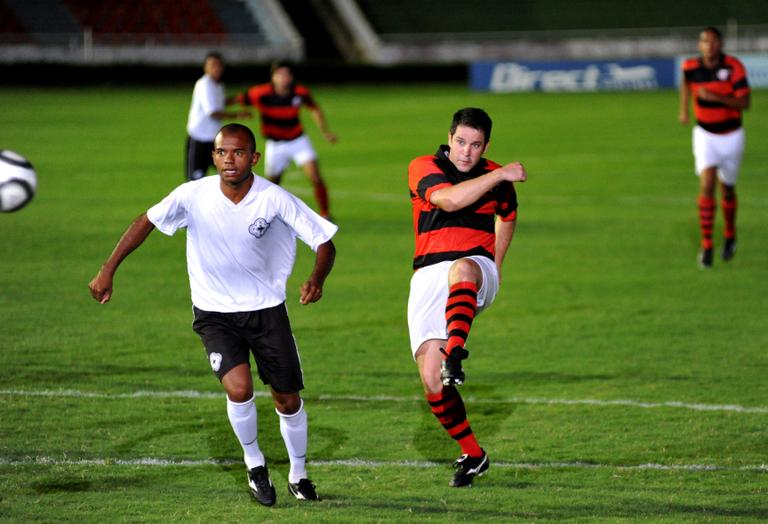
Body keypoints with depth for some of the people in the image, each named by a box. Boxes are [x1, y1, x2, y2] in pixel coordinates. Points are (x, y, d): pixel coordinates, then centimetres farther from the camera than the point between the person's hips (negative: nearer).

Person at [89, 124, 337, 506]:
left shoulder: (273, 199, -18)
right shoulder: (194, 195, -16)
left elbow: (324, 241, -13)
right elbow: (147, 222, -2)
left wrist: (316, 280, -33)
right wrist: (108, 269, -8)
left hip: (266, 308, 1)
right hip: (214, 312, -1)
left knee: (287, 400, 6)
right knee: (239, 388, -23)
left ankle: (298, 475, 34)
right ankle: (254, 463, 5)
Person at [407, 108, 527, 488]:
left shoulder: (497, 178, 11)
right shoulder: (423, 168, 0)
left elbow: (507, 216, 32)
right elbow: (450, 199, -21)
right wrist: (499, 175, -19)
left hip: (476, 268, 0)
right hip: (428, 277, 0)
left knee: (461, 270, -41)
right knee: (431, 381, -9)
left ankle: (455, 355, -60)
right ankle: (472, 455, 9)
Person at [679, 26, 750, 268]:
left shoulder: (733, 66, -19)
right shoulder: (691, 67, -10)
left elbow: (745, 102, -23)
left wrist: (714, 96, -34)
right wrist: (684, 109, 16)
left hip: (731, 136, 0)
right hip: (705, 135, 0)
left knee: (727, 190, 13)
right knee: (706, 185, -17)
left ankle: (730, 236, 40)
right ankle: (706, 246, -14)